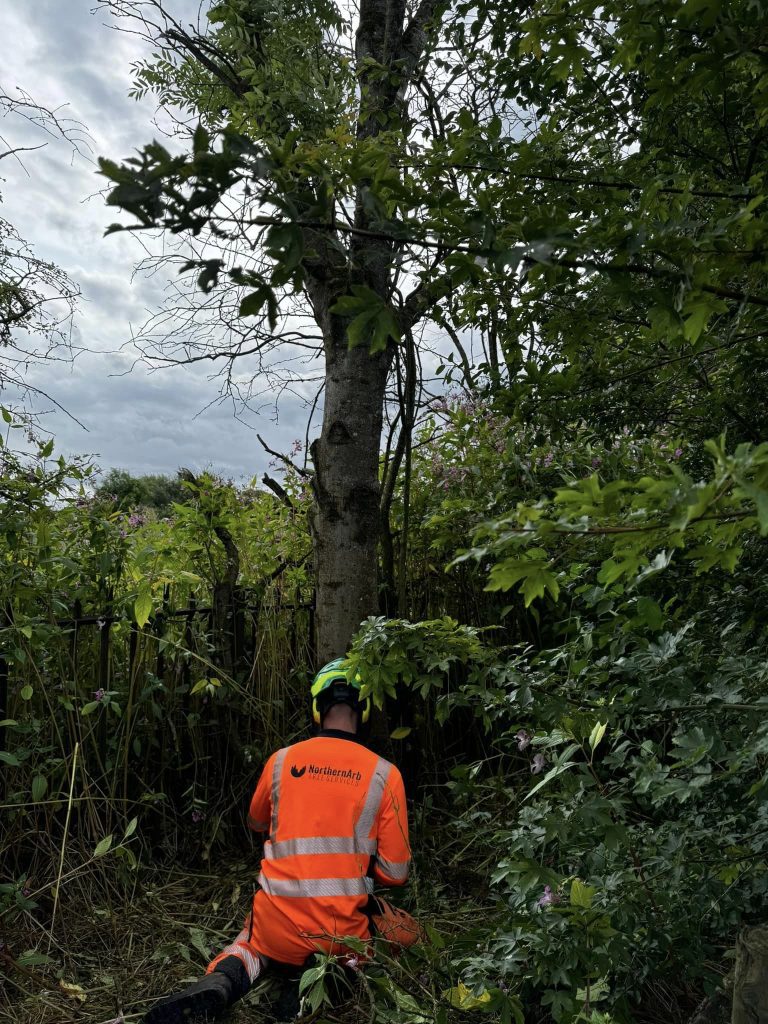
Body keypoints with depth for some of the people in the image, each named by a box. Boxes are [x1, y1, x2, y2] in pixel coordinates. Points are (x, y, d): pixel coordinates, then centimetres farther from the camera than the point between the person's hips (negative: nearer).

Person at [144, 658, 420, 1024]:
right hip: (346, 931, -2)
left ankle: (218, 983, 1)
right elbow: (395, 872, -6)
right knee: (409, 934, 27)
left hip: (280, 926, 2)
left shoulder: (282, 760, -3)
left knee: (250, 945, 35)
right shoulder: (385, 774, -10)